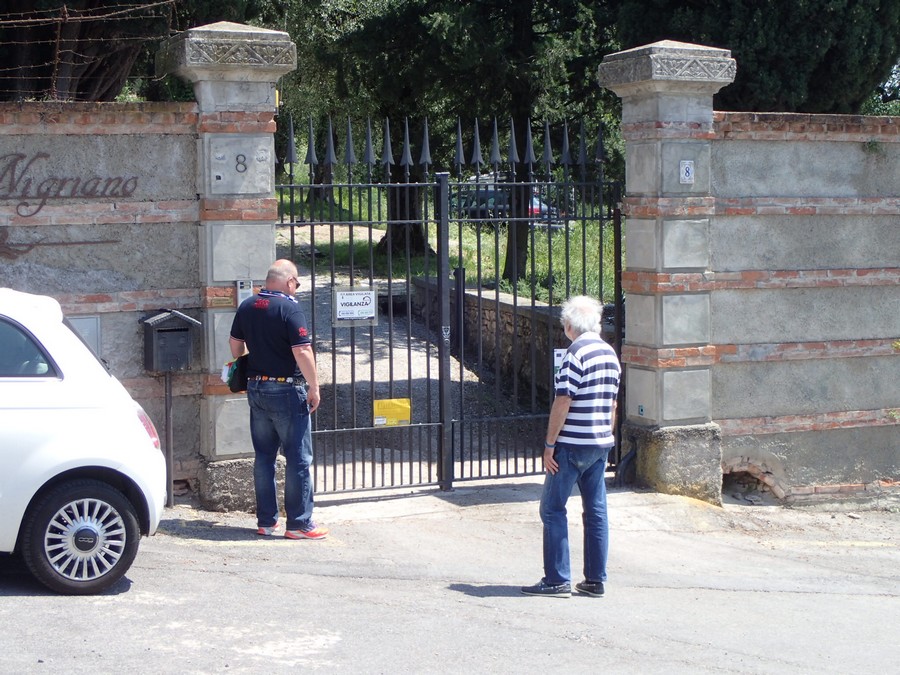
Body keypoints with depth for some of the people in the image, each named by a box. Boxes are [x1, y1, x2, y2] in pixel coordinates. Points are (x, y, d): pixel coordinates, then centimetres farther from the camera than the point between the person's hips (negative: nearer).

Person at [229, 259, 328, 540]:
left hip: (256, 388, 7)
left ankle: (266, 520, 16)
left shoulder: (246, 307, 7)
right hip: (286, 390, -7)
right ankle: (299, 523, 1)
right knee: (298, 458, 0)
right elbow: (302, 352, -20)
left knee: (264, 456, 13)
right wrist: (314, 388, -12)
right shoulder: (290, 309, -15)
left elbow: (235, 343, 18)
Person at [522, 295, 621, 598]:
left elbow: (562, 403, -17)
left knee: (553, 509, -1)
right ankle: (595, 580, 13)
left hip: (572, 445, -8)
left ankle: (557, 580, -2)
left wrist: (549, 444, -12)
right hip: (601, 444, 8)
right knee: (596, 511, 10)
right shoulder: (610, 354, 11)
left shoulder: (576, 354, -14)